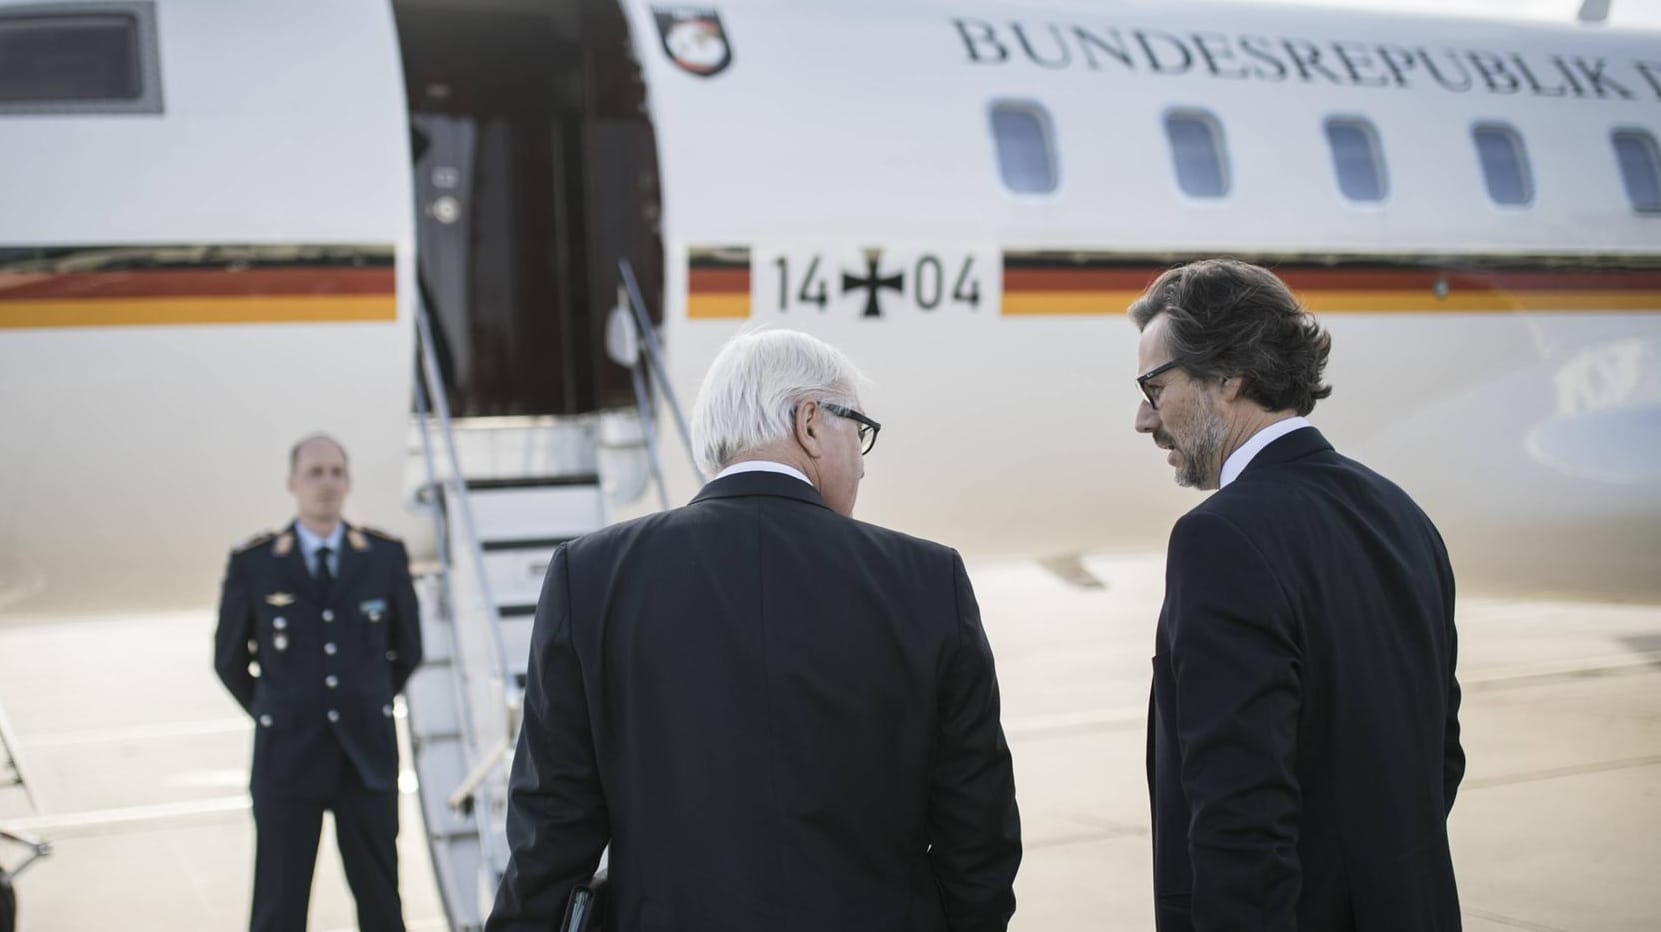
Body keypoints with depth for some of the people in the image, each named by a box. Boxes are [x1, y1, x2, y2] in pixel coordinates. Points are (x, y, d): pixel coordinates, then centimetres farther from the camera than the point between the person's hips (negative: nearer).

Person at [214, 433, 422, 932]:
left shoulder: (386, 556, 1)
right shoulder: (253, 564, -3)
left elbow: (407, 649, 13)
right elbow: (229, 659, 9)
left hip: (367, 754, 1)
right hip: (287, 757, -1)